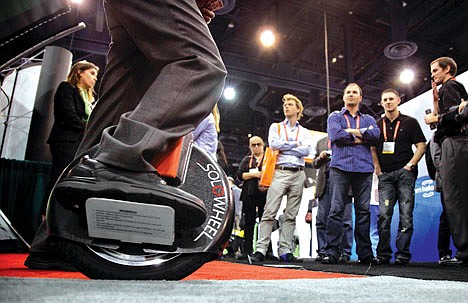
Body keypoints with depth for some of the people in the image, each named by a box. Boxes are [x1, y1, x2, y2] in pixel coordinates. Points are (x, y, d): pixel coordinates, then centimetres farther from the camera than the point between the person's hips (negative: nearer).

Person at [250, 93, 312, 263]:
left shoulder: (304, 131, 18)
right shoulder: (276, 127, 16)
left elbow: (306, 150, -1)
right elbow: (273, 144, -5)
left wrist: (283, 146, -3)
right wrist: (295, 144, 0)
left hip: (298, 174, 2)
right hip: (280, 172, -2)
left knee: (291, 215, 1)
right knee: (269, 213, -10)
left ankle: (285, 251, 4)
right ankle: (261, 250, -11)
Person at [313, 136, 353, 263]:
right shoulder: (321, 142, 22)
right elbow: (315, 164, 22)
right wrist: (320, 158, 2)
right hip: (325, 182, 3)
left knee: (345, 220, -3)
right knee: (321, 219, 1)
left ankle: (345, 253, 4)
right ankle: (322, 251, 9)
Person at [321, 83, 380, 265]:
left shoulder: (368, 119, 23)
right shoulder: (335, 117, 17)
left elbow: (375, 135, 1)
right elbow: (336, 135, -4)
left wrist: (351, 131, -2)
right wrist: (361, 136, 2)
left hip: (364, 168, 2)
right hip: (340, 167, -2)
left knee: (363, 210, 1)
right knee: (336, 209, -8)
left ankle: (365, 253, 6)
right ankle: (331, 252, -7)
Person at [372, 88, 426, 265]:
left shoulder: (409, 122, 9)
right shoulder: (377, 125, 15)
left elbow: (421, 146, 4)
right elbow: (372, 149, 15)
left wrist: (409, 165, -7)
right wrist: (378, 169, 3)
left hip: (405, 172, -2)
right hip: (385, 175, 2)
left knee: (406, 214, -4)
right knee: (383, 214, -4)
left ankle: (403, 254, 1)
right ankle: (383, 254, 0)